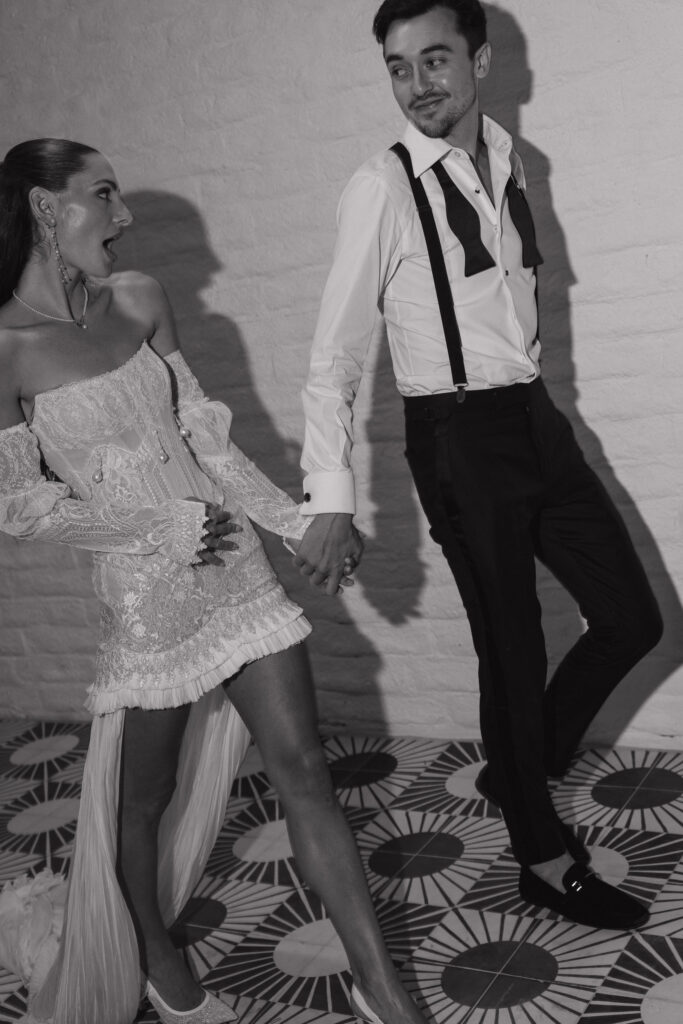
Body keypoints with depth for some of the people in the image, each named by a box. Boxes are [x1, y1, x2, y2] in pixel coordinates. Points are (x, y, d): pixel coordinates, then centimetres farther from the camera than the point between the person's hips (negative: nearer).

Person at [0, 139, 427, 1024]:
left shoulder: (138, 302, 4)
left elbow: (202, 433, 9)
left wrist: (299, 523, 3)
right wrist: (166, 531, -15)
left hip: (232, 563, 5)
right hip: (144, 593, -4)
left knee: (302, 769, 5)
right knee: (145, 798, 14)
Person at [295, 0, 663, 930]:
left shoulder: (508, 162, 9)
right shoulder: (383, 188, -11)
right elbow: (334, 363, -12)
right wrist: (332, 502, -19)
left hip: (535, 418, 7)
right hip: (458, 437, -6)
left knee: (632, 618, 9)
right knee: (512, 649, 4)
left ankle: (518, 771, 33)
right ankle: (544, 856, 27)